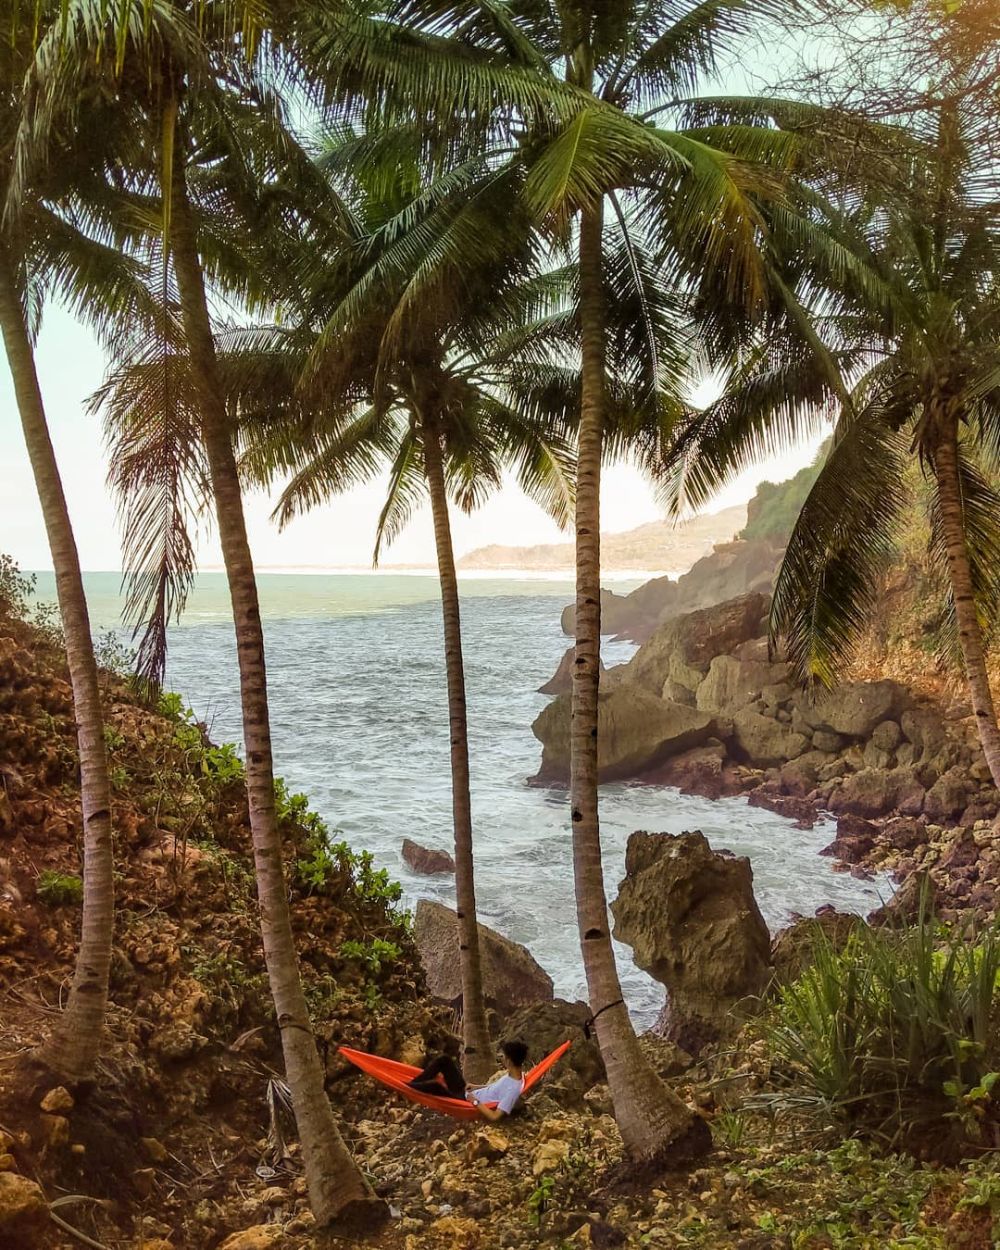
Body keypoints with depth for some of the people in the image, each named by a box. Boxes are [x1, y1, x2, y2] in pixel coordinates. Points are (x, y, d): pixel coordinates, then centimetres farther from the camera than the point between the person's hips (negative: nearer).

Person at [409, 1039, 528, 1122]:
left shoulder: (513, 1089, -27)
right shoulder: (515, 1073, 0)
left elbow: (495, 1116, -29)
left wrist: (475, 1101, -21)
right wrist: (478, 1087, 9)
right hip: (468, 1093, 10)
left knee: (435, 1086, -31)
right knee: (444, 1060, 1)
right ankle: (411, 1084, 4)